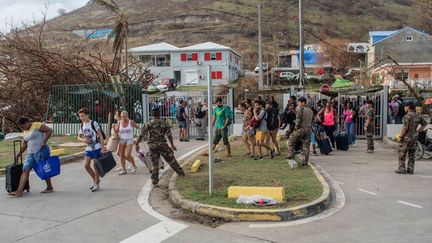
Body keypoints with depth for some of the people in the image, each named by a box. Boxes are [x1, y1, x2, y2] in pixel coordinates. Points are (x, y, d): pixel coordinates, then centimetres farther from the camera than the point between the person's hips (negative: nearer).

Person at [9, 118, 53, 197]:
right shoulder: (25, 132, 17)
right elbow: (24, 145, 24)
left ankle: (50, 188, 19)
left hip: (41, 151, -8)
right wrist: (19, 154, 22)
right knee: (25, 170, -4)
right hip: (30, 153, 8)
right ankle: (19, 191, -10)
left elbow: (49, 130, -14)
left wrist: (44, 142, -20)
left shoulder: (37, 125, -7)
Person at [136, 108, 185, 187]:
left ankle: (154, 182, 7)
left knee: (155, 164, 8)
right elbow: (169, 135, 0)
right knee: (171, 159, 9)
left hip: (152, 145, 1)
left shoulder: (148, 124, 4)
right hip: (162, 144, -1)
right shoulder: (164, 123, 4)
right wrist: (172, 145, 7)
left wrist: (137, 144, 4)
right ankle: (180, 172, 13)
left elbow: (142, 135, -2)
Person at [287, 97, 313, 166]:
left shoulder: (299, 109, -10)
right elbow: (311, 120, 16)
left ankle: (291, 154, 4)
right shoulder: (310, 110, 13)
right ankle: (305, 161, 8)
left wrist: (296, 127, -6)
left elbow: (298, 119, -16)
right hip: (308, 129, 6)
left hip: (301, 129, -6)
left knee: (291, 140, 12)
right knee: (306, 145, 8)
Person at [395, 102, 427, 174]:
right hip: (414, 138, 7)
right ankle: (410, 169, 15)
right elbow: (425, 124, 16)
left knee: (402, 154, 3)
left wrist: (400, 136, -12)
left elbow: (404, 128, -22)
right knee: (411, 155, 12)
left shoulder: (407, 116, -17)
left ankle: (402, 169, 4)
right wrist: (417, 131, 15)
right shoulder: (418, 116, 6)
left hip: (406, 138, -7)